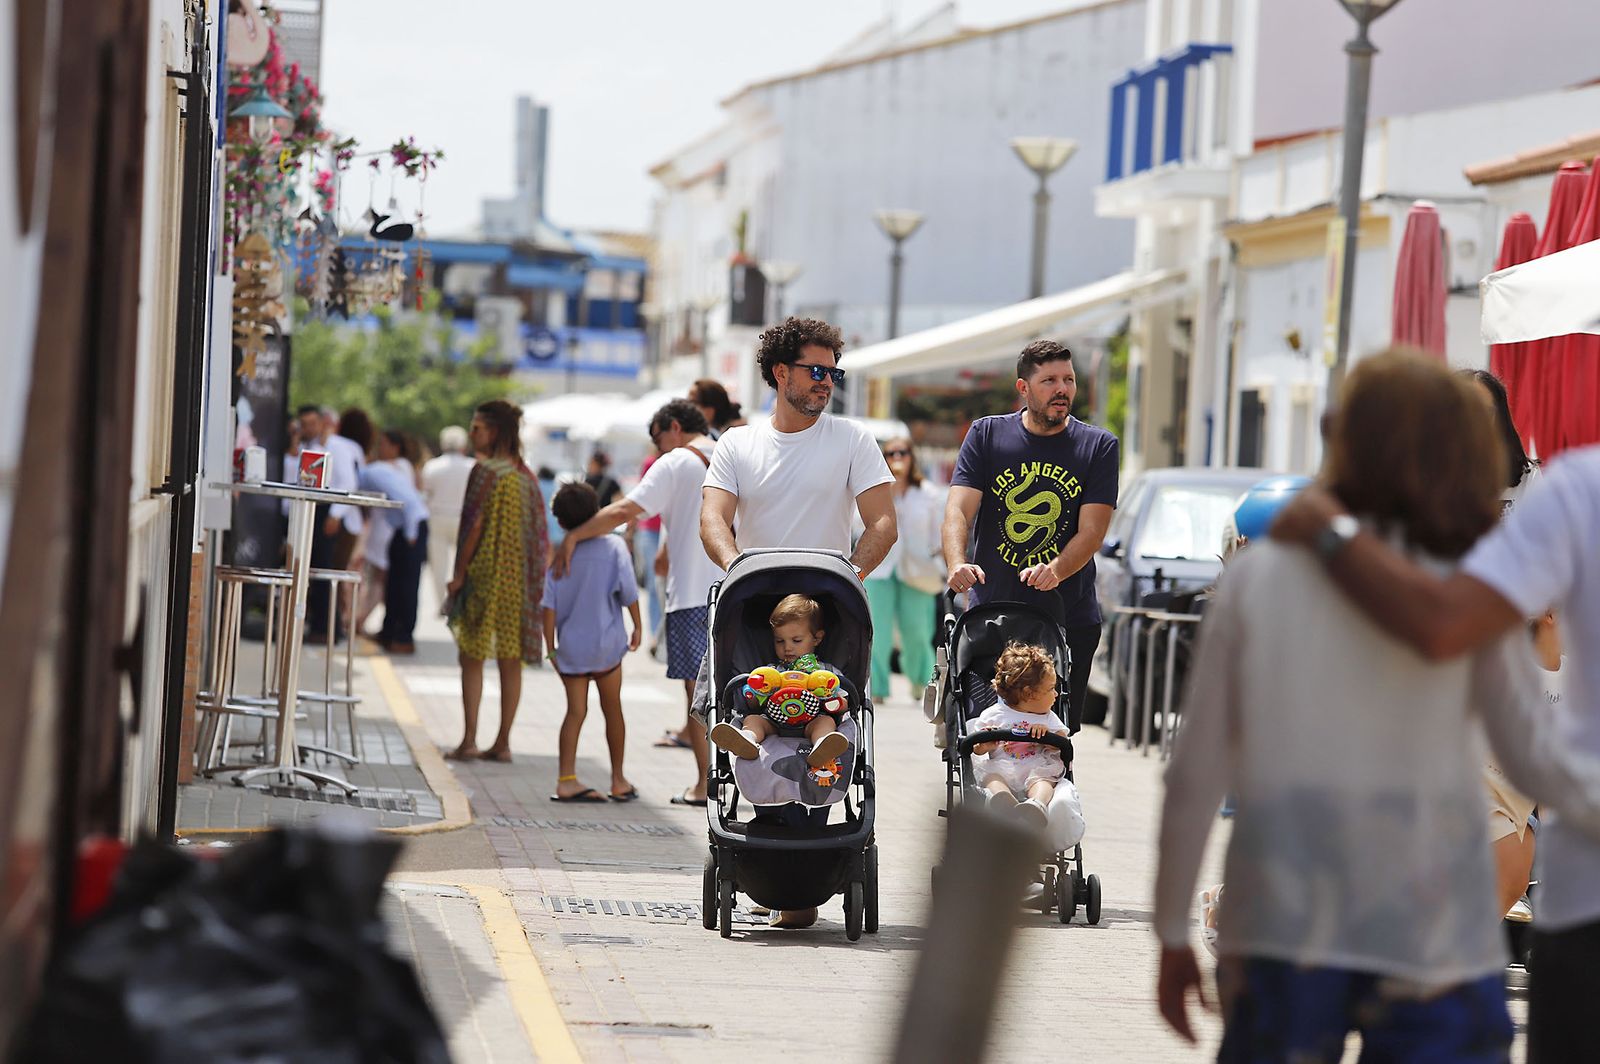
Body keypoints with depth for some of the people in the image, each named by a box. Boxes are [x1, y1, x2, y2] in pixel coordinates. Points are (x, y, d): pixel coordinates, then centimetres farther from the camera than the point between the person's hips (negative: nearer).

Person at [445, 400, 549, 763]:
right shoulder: (525, 475, 8)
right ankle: (503, 742, 8)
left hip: (485, 574, -5)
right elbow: (538, 532, 8)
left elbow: (474, 526, -13)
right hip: (518, 579, 6)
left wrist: (459, 573, -7)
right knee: (511, 662, 7)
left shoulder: (485, 472, -11)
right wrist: (533, 576, 14)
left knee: (472, 658, 2)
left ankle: (469, 740, -2)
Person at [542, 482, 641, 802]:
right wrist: (637, 627, 6)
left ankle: (566, 779, -9)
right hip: (605, 644, -1)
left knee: (575, 710, 3)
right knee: (612, 709, 12)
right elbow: (629, 593, -8)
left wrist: (551, 647, 3)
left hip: (570, 647, 1)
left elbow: (549, 606, -4)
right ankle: (618, 781, 20)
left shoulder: (561, 556, -2)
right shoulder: (614, 547, -7)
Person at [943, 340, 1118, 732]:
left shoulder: (1099, 446, 4)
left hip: (1069, 616, 0)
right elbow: (958, 510, -5)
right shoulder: (986, 435, 5)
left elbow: (1091, 531, -5)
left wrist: (1055, 571, -26)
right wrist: (958, 565, -26)